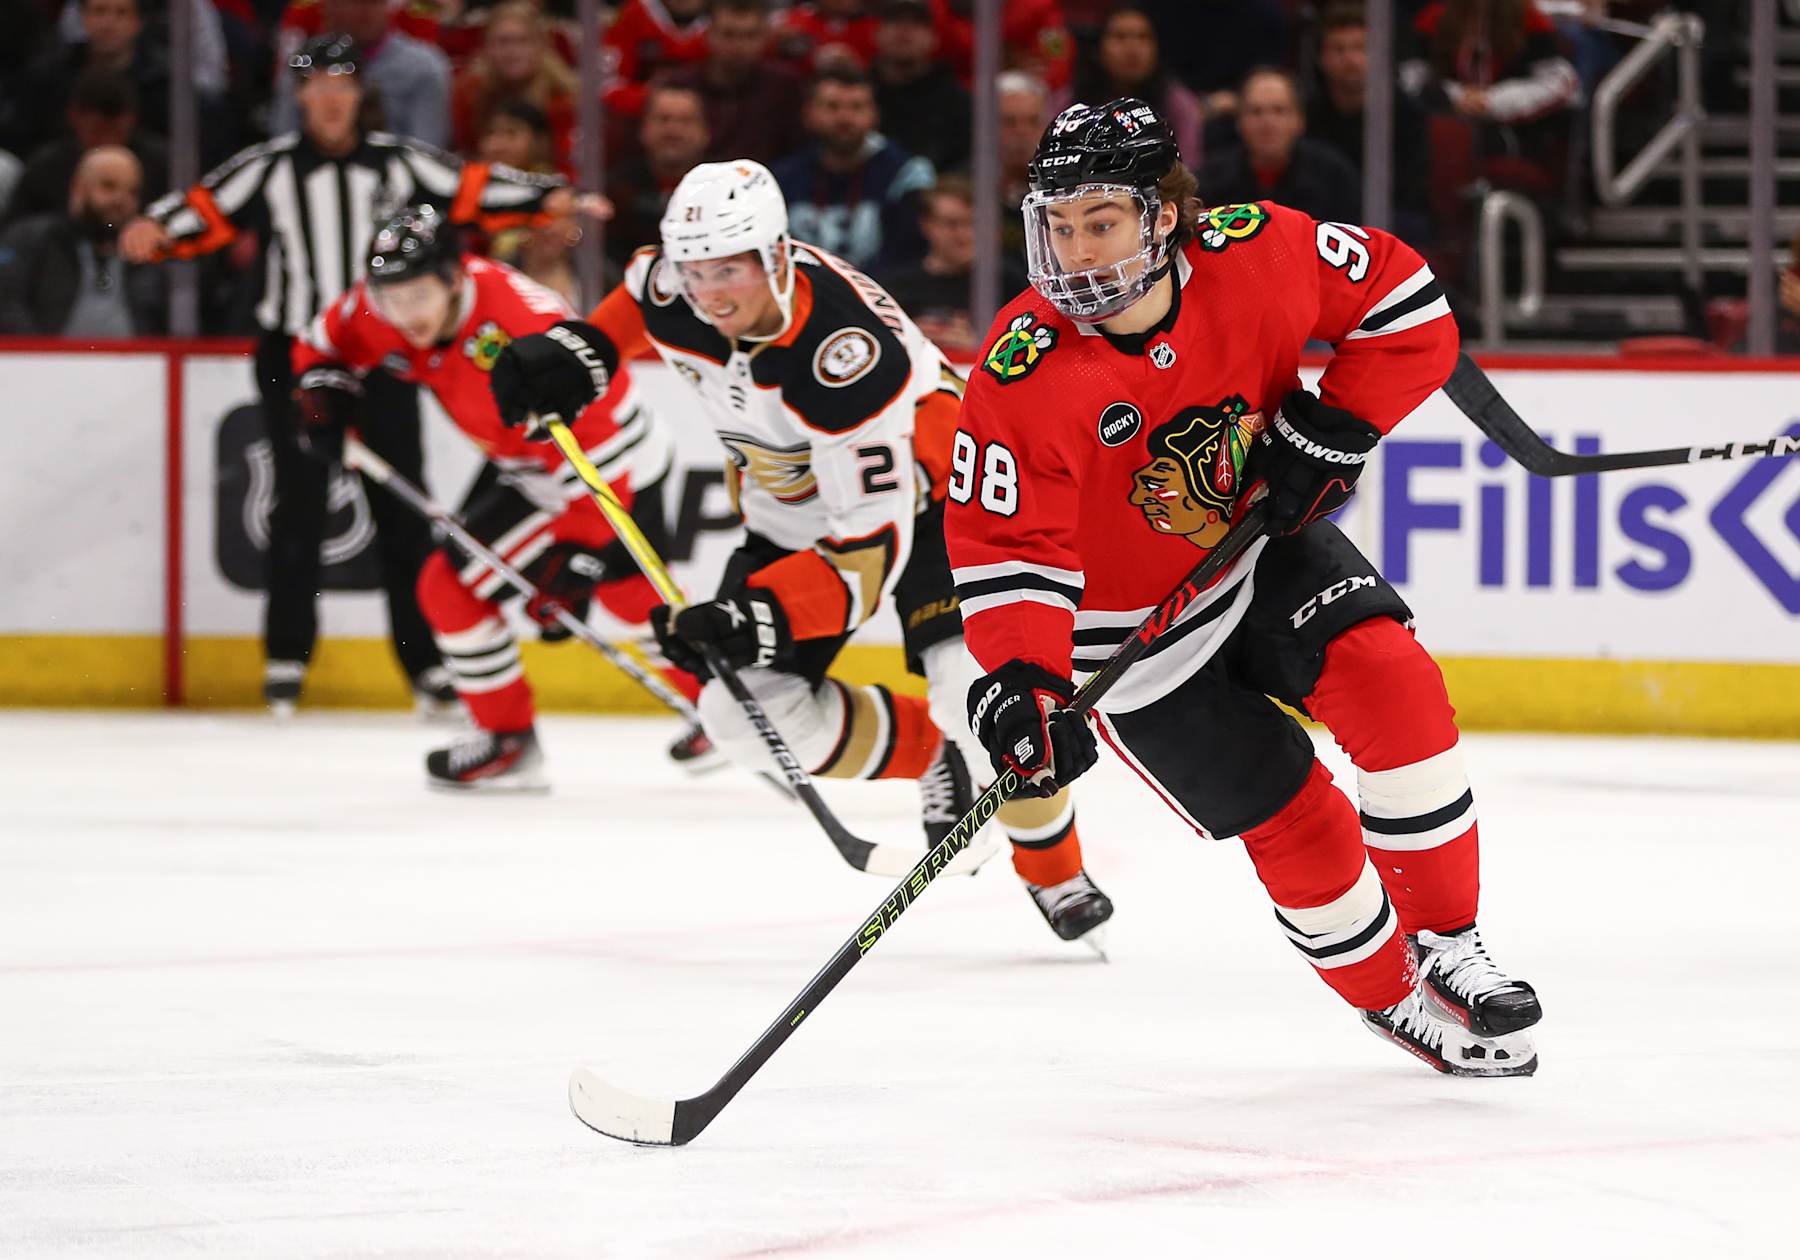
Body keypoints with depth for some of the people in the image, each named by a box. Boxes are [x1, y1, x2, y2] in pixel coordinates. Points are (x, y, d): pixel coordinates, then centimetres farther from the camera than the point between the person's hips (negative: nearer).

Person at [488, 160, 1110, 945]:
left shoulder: (845, 354, -38)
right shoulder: (677, 295, -20)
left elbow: (872, 548, -38)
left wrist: (752, 617, -47)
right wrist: (581, 351, -5)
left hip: (917, 486, -6)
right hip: (792, 513, 6)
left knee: (971, 686, -26)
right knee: (745, 712, -11)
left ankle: (1057, 875, 0)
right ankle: (930, 756, 15)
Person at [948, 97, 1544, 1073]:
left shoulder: (1255, 255, -21)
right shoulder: (1023, 379, -28)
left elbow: (1405, 305, -7)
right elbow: (1003, 547, -24)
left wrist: (1330, 428, -17)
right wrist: (1021, 682, -37)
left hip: (1265, 544, 3)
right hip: (1136, 638, -3)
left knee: (1392, 684, -20)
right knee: (1293, 821, -7)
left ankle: (1448, 945, -1)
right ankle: (1393, 994, 20)